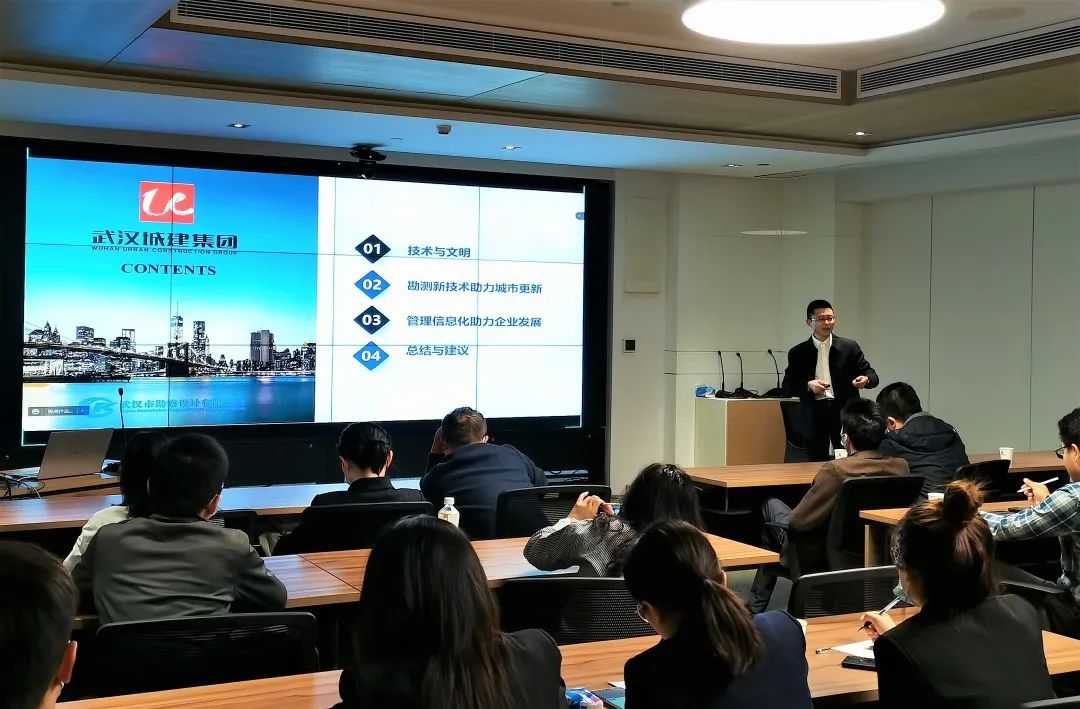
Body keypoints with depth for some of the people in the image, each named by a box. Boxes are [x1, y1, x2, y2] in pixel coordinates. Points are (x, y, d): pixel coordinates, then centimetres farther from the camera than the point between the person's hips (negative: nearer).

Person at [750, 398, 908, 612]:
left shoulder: (835, 471, -28)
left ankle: (756, 606, 31)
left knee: (771, 506, 20)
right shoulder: (901, 467, -11)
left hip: (824, 560, -6)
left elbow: (798, 521, -19)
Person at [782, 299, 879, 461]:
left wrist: (866, 379, -17)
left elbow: (871, 374, 6)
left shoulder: (849, 347, 6)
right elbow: (788, 387, 5)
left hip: (844, 412, 0)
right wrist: (808, 385, -13)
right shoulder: (798, 353, 6)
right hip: (814, 416, 1)